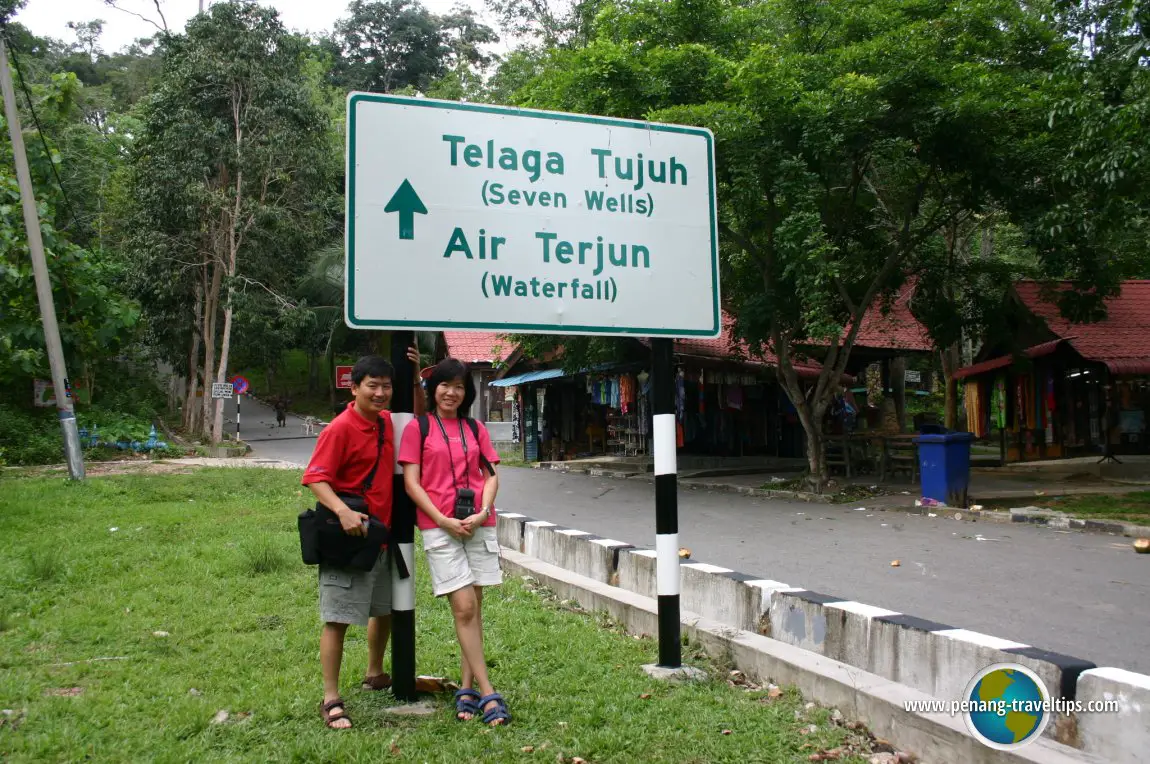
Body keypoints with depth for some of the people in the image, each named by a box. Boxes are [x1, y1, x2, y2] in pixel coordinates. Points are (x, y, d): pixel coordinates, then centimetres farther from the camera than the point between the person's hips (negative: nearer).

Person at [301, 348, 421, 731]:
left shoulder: (387, 422, 7)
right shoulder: (340, 429, -15)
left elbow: (420, 421, 25)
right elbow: (315, 477, -19)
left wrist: (415, 380, 11)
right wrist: (342, 511, -34)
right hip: (349, 536, -8)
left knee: (385, 609, 21)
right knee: (337, 618, -4)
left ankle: (375, 674, 41)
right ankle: (331, 699, 3)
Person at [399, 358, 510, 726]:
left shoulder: (475, 429, 13)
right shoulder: (418, 427, 3)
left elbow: (491, 476, 10)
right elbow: (411, 483, -2)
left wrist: (482, 513, -8)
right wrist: (444, 520, -11)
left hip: (478, 524, 4)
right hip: (439, 526, -4)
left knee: (474, 607, 6)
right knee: (464, 608, -7)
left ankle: (467, 689, 15)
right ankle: (488, 694, -2)